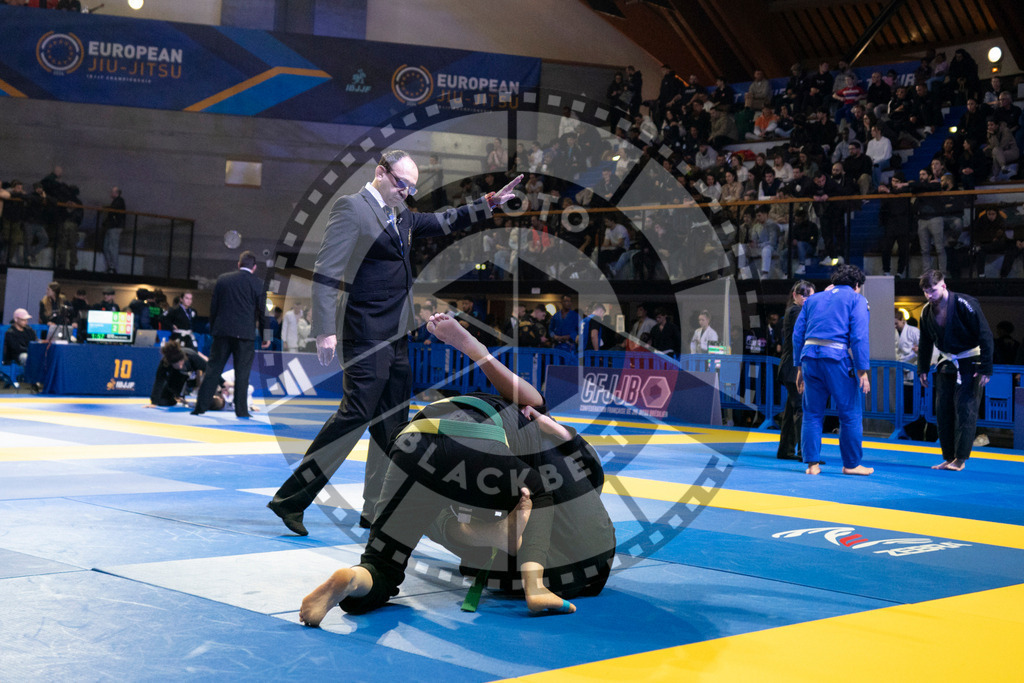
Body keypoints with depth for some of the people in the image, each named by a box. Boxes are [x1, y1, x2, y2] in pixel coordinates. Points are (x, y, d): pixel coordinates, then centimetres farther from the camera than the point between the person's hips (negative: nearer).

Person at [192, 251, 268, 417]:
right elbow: (262, 311, 2)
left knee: (213, 369, 6)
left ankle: (201, 406, 5)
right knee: (242, 373, 1)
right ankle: (241, 410, 1)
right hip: (245, 334, -2)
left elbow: (213, 306, 10)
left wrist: (213, 329, 19)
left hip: (222, 331, 2)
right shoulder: (258, 284, 0)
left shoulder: (223, 279, 7)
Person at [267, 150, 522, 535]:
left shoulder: (402, 219, 18)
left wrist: (490, 203, 25)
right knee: (355, 414, -14)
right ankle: (291, 499, -7)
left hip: (397, 337, 9)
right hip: (366, 335, -9)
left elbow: (443, 223, 34)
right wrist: (325, 330, -21)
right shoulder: (351, 208, -7)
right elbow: (326, 272, -14)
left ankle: (377, 510, 18)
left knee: (391, 423, 10)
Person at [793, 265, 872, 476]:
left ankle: (812, 463, 7)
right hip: (837, 357, -4)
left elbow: (798, 334, 17)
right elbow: (859, 336, -4)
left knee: (812, 413, 10)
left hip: (809, 356, 5)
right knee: (850, 413, 7)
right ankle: (851, 464, 12)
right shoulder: (856, 299, 8)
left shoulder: (813, 299, 22)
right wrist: (862, 371, -4)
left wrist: (799, 368, 19)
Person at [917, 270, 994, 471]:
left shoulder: (965, 304, -18)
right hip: (947, 364, 6)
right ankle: (948, 457, 11)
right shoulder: (927, 311, 1)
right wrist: (923, 369, 11)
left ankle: (960, 458, -5)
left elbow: (985, 336, -17)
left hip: (970, 363, -6)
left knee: (965, 409, -10)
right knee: (943, 410, 3)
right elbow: (925, 343, 15)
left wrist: (986, 369, -19)